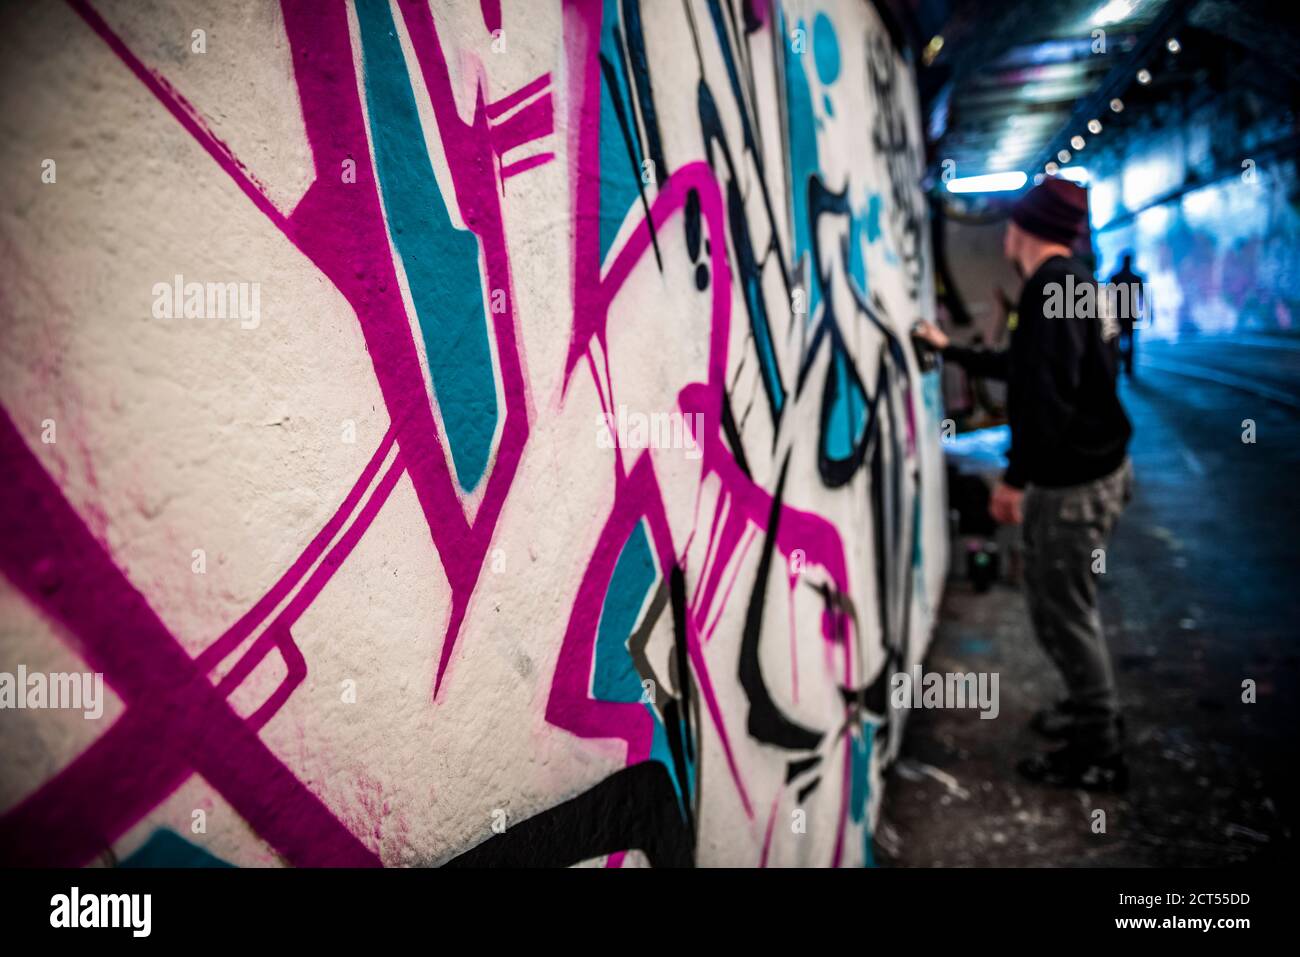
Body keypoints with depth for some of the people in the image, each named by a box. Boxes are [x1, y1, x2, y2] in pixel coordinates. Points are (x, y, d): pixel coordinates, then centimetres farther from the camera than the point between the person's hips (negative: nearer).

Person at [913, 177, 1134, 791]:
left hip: (1073, 484, -10)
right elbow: (1022, 368, 28)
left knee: (1062, 613, -1)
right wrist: (950, 350, 37)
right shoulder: (1075, 281, 15)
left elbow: (1047, 392, -28)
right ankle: (1089, 711, 37)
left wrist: (1015, 476, -23)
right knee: (1062, 604, 22)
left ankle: (1098, 755, 10)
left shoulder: (1051, 286, -18)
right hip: (1096, 470, 10)